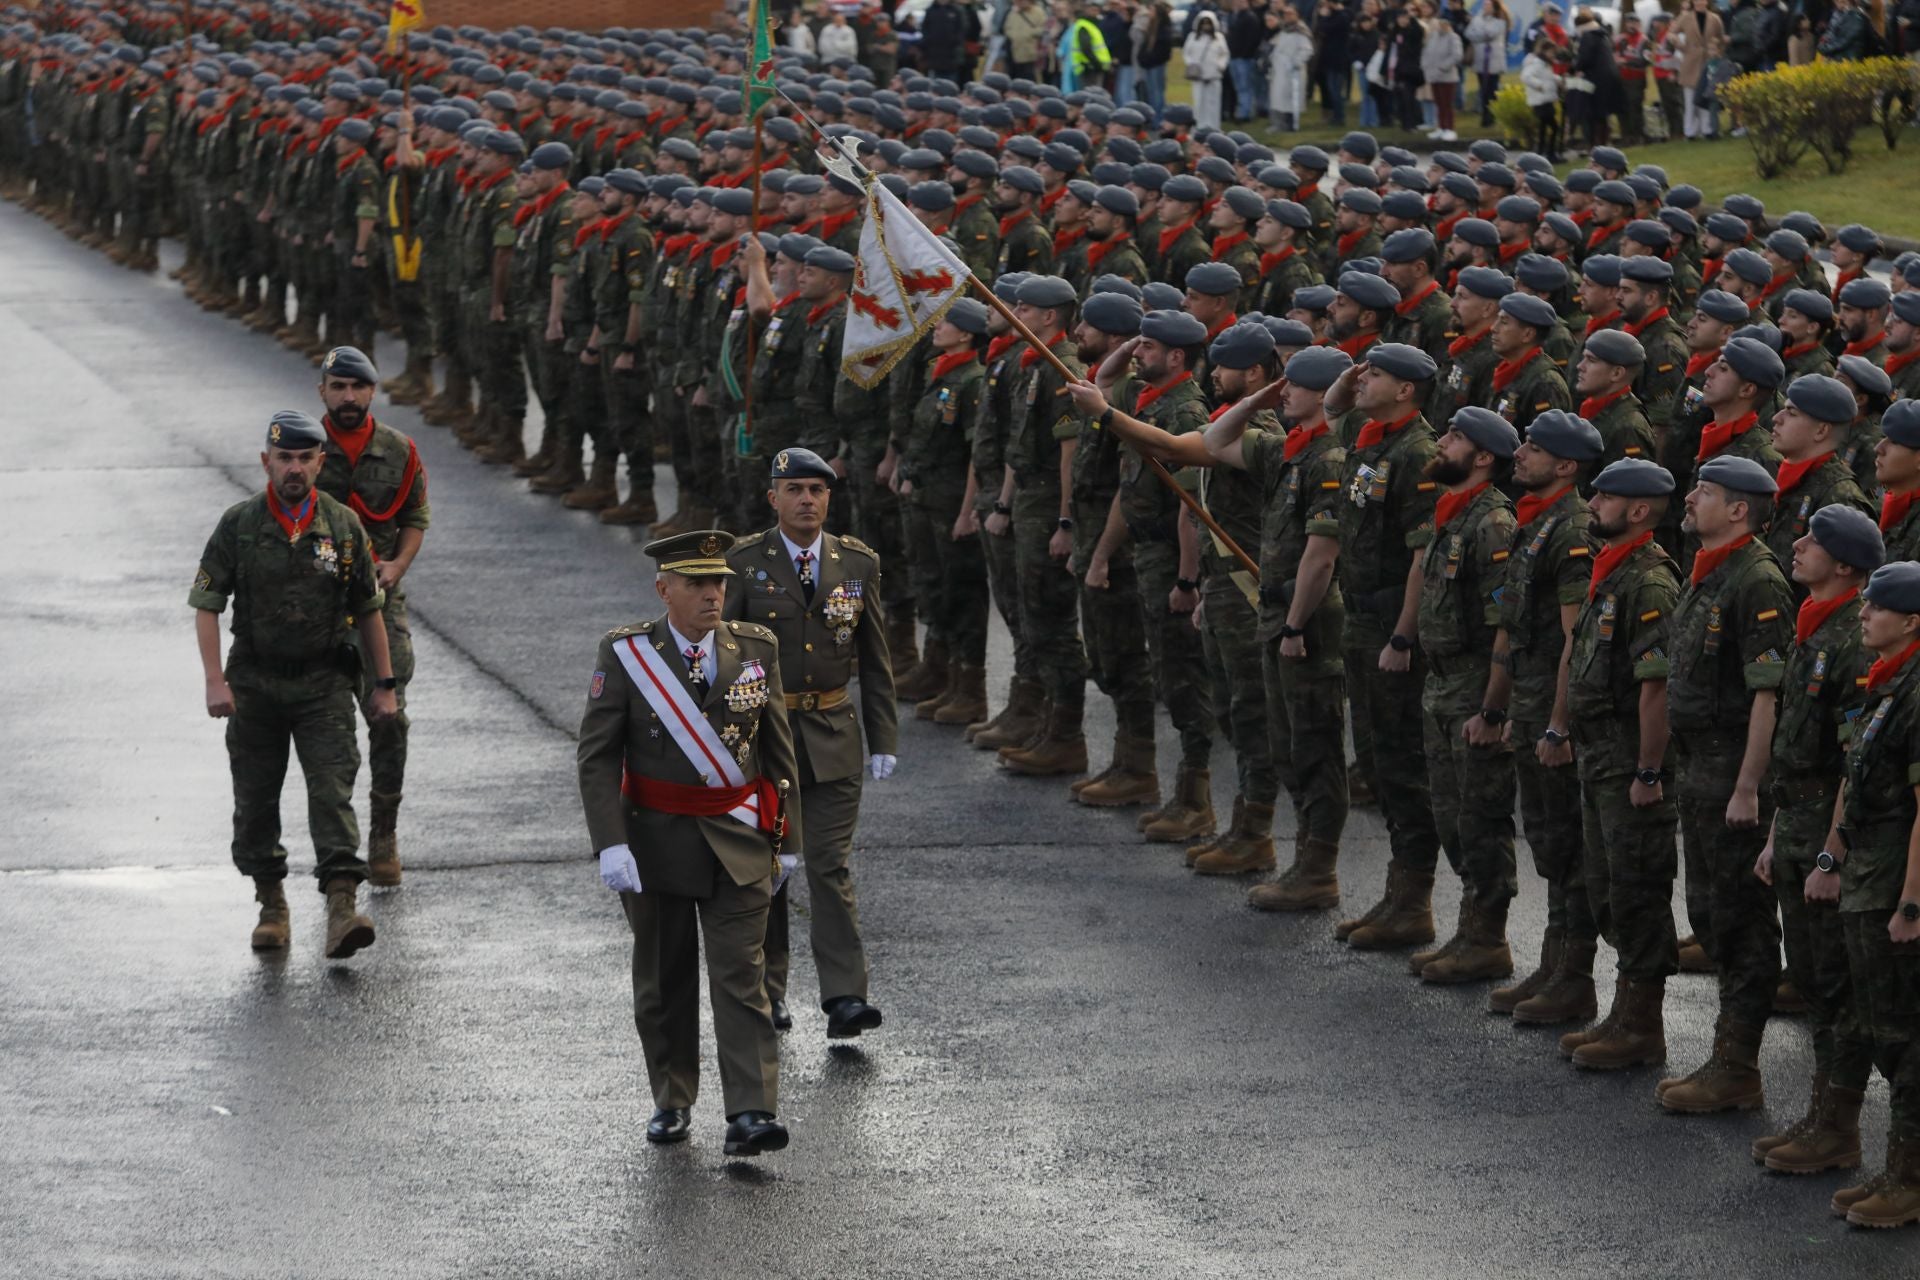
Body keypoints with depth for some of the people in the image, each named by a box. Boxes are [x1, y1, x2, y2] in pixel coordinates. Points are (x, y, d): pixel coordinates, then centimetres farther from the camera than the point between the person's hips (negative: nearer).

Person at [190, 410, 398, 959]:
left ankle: (342, 907, -20)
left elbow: (368, 610, 8)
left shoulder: (343, 526, 0)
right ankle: (271, 906, 22)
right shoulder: (238, 525, -3)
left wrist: (384, 685, 6)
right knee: (256, 800, 7)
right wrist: (214, 681, -12)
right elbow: (206, 605, -2)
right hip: (255, 682, 1)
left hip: (323, 684, -1)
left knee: (332, 790, -13)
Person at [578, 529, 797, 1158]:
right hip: (655, 840, -1)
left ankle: (750, 1116, -13)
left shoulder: (756, 648, 1)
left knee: (741, 977, -8)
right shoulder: (625, 654, -6)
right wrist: (610, 843, -17)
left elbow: (777, 749, 9)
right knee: (663, 979, 11)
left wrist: (783, 837, 8)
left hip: (737, 842, 1)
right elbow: (597, 756, -7)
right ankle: (671, 1103, 26)